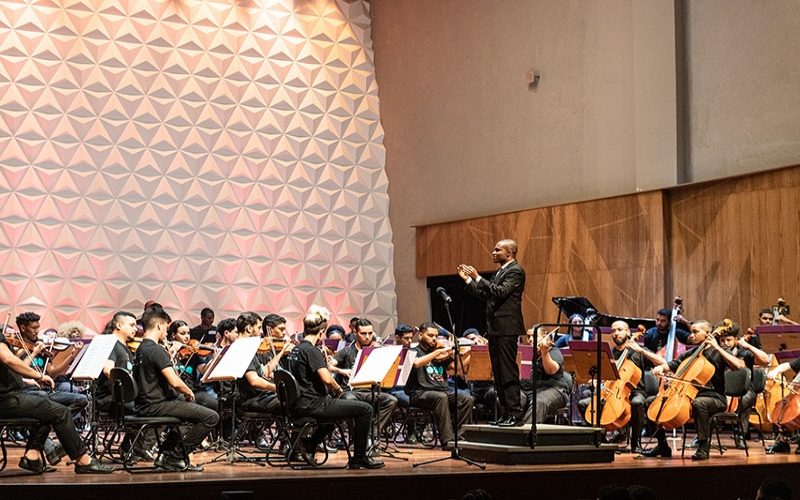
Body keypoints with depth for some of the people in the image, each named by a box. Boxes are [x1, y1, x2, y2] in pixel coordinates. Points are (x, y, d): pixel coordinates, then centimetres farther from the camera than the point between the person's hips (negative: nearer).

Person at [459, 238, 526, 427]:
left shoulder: (515, 271, -9)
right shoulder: (500, 272, 20)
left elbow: (500, 292, -21)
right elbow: (486, 295, 19)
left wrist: (477, 278, -22)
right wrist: (468, 280, 15)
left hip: (506, 328, -10)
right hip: (495, 328, 10)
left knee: (508, 372, -10)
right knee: (498, 373, 10)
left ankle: (515, 414, -9)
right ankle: (505, 413, 13)